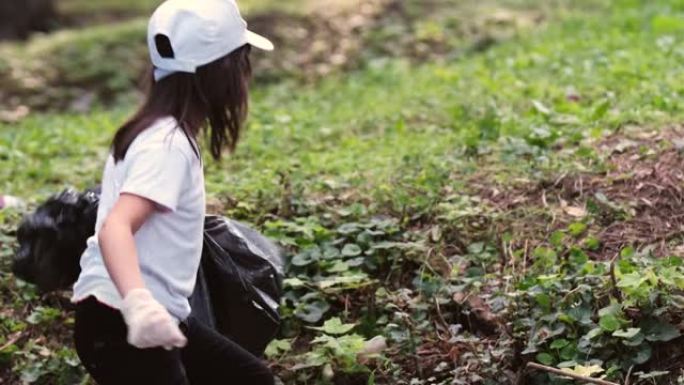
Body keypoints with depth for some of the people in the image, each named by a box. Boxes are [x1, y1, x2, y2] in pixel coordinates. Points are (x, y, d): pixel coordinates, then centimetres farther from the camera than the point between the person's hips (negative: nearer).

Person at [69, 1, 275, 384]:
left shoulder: (164, 133, 9)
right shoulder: (167, 144, -19)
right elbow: (115, 227, -34)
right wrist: (139, 304, -51)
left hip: (156, 318, 10)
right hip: (120, 326, -10)